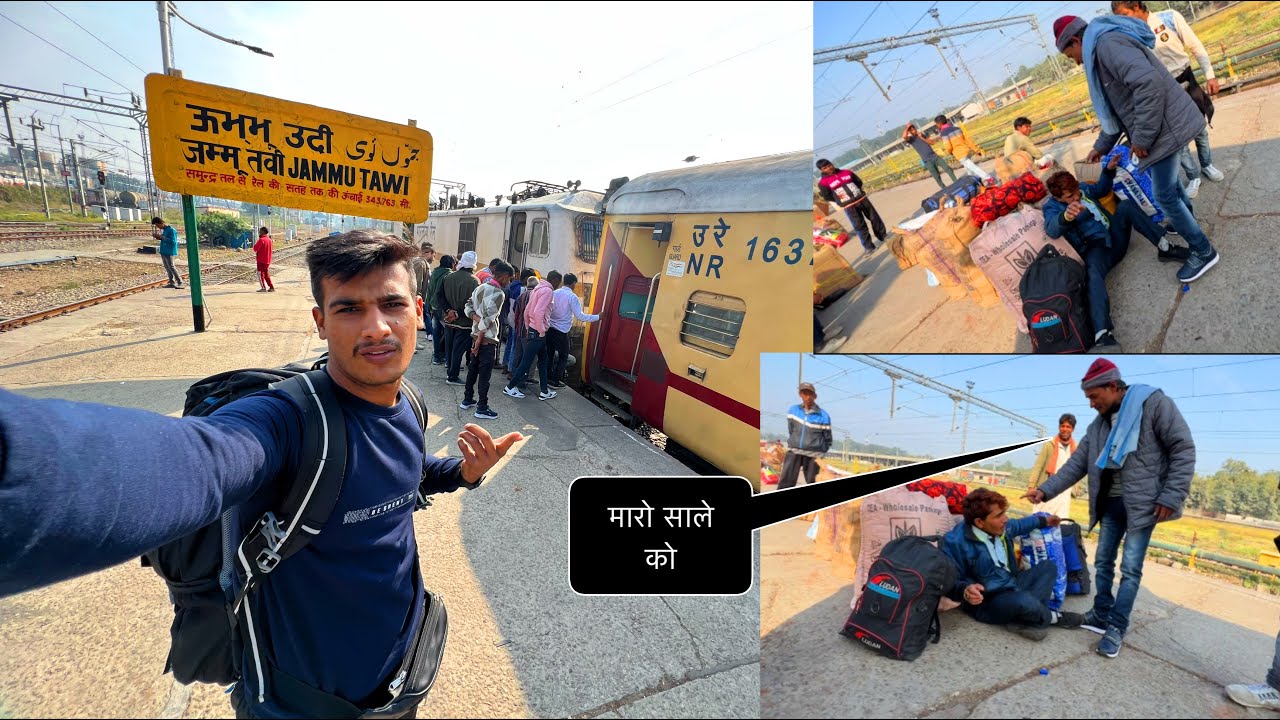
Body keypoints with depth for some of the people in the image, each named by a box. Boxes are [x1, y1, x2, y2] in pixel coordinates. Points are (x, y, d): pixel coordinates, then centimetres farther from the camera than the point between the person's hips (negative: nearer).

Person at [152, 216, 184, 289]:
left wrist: (162, 237, -22)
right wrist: (158, 237, 6)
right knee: (167, 268, 10)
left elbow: (173, 241, -22)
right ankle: (172, 282, 16)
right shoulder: (164, 230, 13)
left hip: (169, 252, -9)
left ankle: (179, 282, -4)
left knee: (171, 267, -9)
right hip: (163, 252, 9)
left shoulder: (171, 230, -15)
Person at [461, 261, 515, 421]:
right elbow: (488, 320, -21)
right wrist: (479, 341, -16)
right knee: (485, 375, -1)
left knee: (472, 369, 18)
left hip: (476, 335, 8)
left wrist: (477, 318, -8)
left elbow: (468, 308, 5)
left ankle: (467, 400, 29)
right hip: (487, 340, -8)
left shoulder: (480, 287, 7)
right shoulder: (499, 293, -18)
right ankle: (482, 408, 5)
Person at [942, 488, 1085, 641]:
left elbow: (1018, 525, 25)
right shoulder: (955, 541, -26)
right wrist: (965, 590, -43)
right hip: (986, 602, -9)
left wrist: (1043, 521, 33)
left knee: (1048, 567, 11)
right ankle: (1051, 617, 2)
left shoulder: (1001, 527, -1)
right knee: (1025, 601, -37)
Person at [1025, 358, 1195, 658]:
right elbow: (1076, 464, 9)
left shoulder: (1154, 403, -10)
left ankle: (1116, 628, 6)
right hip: (1110, 502, 7)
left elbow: (1183, 449, -11)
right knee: (1103, 562, 11)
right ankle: (1101, 616, 23)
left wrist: (1172, 496, -16)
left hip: (1142, 503, -7)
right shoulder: (1098, 425, 10)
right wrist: (1046, 490, -2)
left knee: (1130, 568, -3)